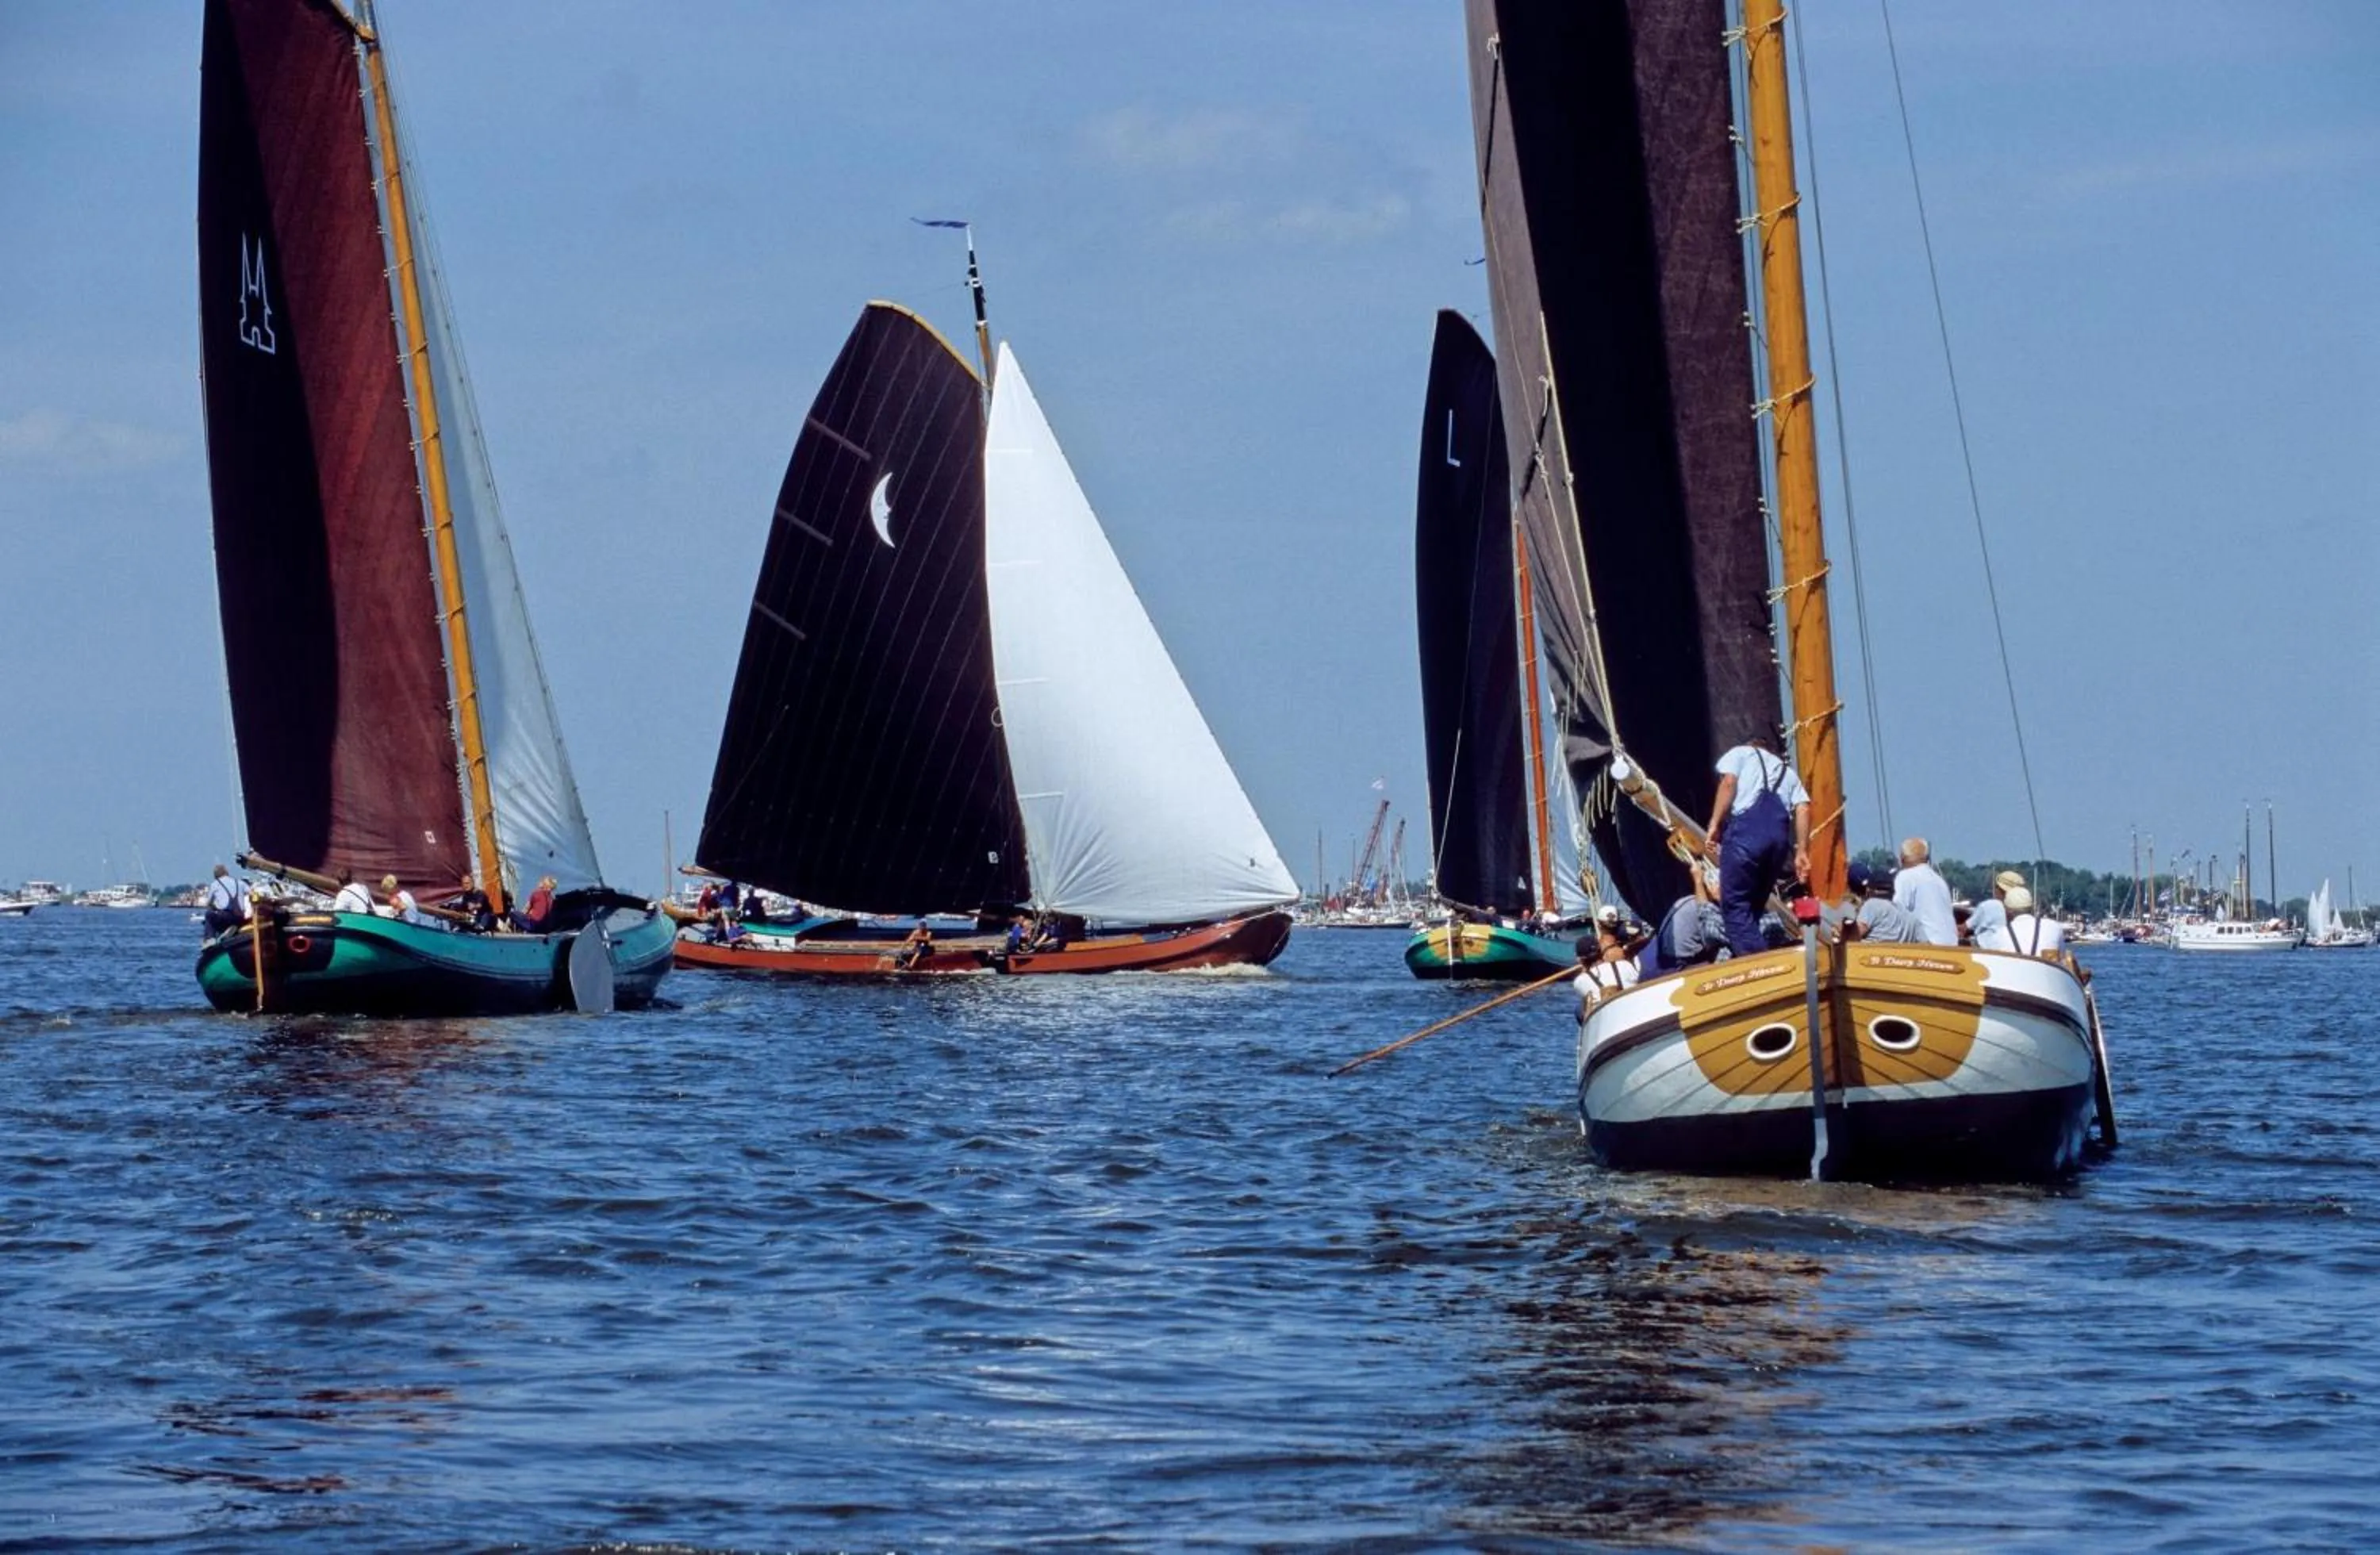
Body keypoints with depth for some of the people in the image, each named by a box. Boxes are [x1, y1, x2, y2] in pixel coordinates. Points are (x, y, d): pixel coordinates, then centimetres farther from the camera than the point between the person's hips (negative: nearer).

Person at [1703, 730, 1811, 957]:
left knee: (1735, 905, -7)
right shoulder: (1787, 771, 33)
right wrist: (1802, 852, 11)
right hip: (1780, 837, 5)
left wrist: (1714, 825, -3)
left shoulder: (1740, 753, 22)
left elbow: (1728, 783, 1)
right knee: (1753, 908, 15)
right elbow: (1803, 809, 17)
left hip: (1746, 828, -5)